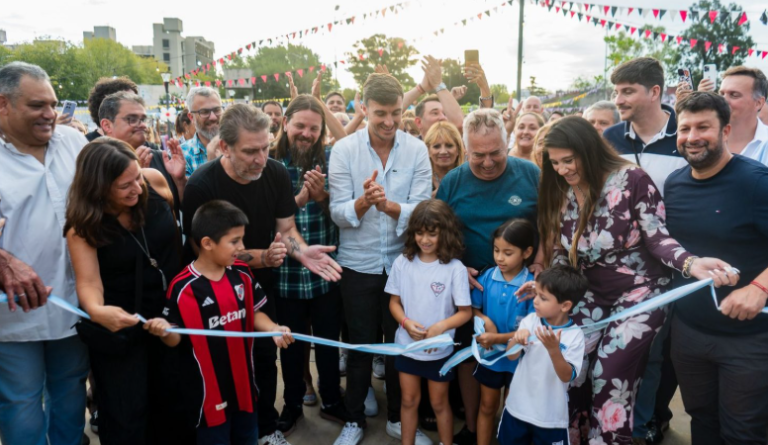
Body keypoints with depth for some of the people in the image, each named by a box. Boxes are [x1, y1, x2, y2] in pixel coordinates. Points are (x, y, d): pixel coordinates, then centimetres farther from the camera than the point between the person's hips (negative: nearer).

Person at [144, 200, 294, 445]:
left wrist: (274, 329, -12)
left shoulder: (242, 274, -4)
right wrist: (165, 331, -33)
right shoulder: (183, 287, -19)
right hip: (210, 389, -5)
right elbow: (176, 339, -12)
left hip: (243, 381, 5)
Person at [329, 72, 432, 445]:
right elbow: (338, 214, -11)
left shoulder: (416, 149, -5)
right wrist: (363, 201, -31)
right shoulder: (344, 149, -7)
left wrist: (388, 205, -30)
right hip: (358, 263, -1)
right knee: (361, 345, 12)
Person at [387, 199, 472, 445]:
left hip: (440, 350, -2)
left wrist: (441, 326, -26)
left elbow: (465, 312, -10)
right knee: (409, 401, 18)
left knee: (439, 404, 16)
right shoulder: (403, 262, -7)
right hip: (407, 346, 2)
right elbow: (394, 302, 1)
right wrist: (406, 322, -17)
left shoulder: (455, 268, -16)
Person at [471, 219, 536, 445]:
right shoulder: (487, 277, -10)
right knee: (487, 406, 19)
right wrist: (485, 320, -18)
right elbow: (472, 308, 1)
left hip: (517, 357, -3)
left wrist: (498, 338, -26)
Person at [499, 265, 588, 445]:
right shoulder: (530, 320, -7)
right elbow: (511, 356, -8)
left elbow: (567, 376, -19)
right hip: (517, 406, 3)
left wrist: (553, 349, -35)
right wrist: (517, 339, -29)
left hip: (550, 415, -3)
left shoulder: (575, 335, -15)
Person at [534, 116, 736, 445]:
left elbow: (657, 237, -18)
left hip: (638, 293, -5)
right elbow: (562, 253, 6)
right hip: (591, 294, 5)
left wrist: (692, 264, -35)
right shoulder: (561, 194, 0)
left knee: (610, 377, -6)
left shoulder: (631, 179, -18)